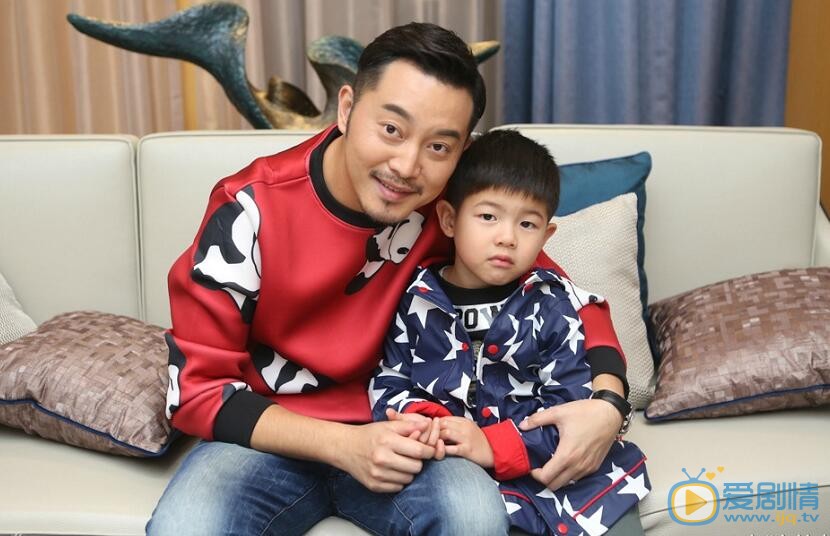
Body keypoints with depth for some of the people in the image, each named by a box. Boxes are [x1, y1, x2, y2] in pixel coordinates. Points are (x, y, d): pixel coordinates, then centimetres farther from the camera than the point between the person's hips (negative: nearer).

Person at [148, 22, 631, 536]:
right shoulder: (252, 211, -18)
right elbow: (196, 388, -13)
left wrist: (606, 399, -19)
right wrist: (341, 445, -24)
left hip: (395, 433, 1)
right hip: (268, 437, -1)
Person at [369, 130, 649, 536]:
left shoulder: (553, 307, 0)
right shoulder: (414, 299, 2)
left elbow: (569, 404, -5)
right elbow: (387, 381, 5)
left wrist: (493, 446, -19)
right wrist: (422, 420, -17)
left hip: (532, 462, 3)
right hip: (443, 463, -2)